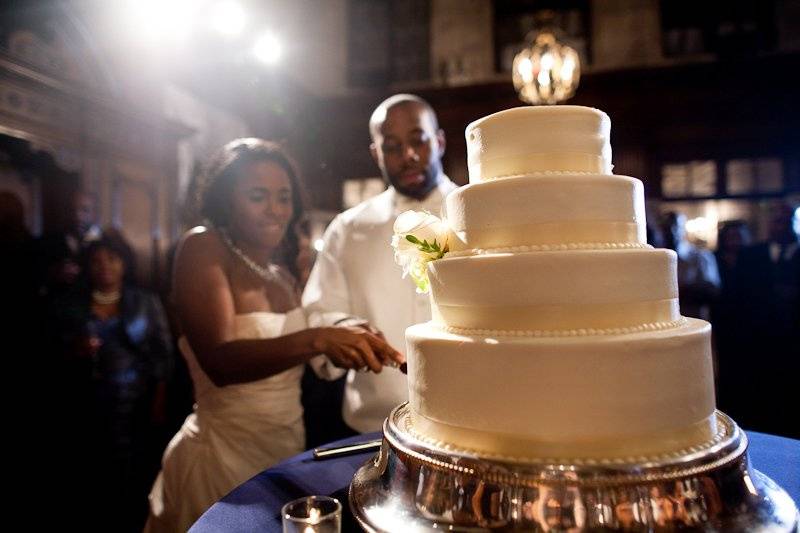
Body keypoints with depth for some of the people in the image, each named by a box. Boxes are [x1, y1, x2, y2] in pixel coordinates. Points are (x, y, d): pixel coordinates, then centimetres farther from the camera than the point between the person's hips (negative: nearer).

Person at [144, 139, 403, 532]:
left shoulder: (284, 278, 6)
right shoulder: (202, 247, -13)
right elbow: (220, 361, -28)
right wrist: (316, 340, -41)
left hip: (287, 453, 6)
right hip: (222, 459, -6)